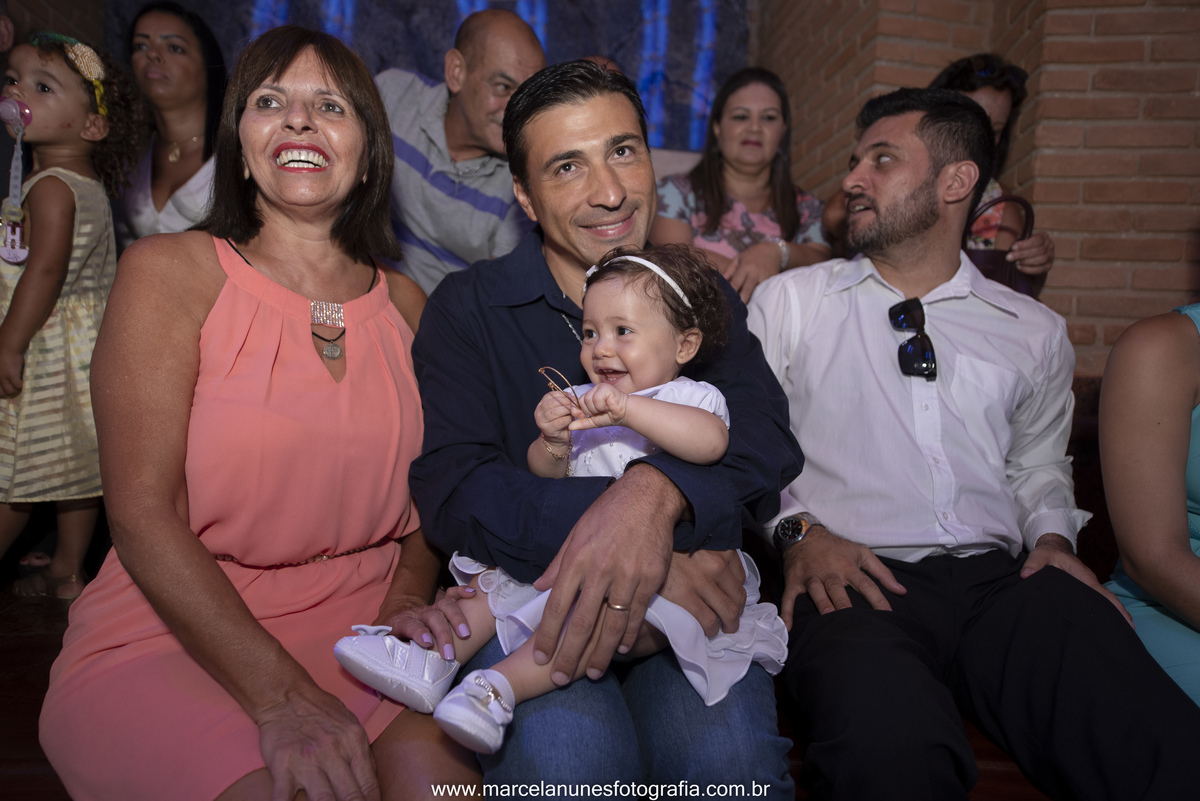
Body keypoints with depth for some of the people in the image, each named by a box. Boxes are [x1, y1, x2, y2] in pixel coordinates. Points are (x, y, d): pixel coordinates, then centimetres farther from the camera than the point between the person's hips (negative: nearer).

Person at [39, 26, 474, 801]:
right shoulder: (168, 272, -4)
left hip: (358, 628, 3)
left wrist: (407, 602, -9)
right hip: (171, 635, -2)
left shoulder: (404, 303, 8)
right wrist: (280, 697, -21)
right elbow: (142, 516, -11)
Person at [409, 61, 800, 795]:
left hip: (685, 601, 2)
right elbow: (452, 487, -11)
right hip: (525, 593, -1)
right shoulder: (468, 309, 3)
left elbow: (768, 443, -8)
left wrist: (656, 492, -32)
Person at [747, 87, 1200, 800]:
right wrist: (797, 528, -8)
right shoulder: (789, 301, 12)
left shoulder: (1037, 333, 19)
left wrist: (1053, 538, 5)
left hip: (999, 579, 3)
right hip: (854, 581, -2)